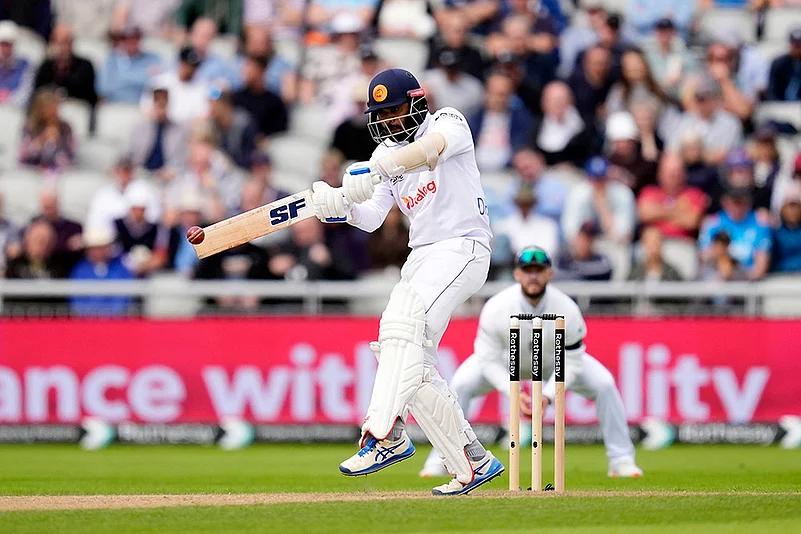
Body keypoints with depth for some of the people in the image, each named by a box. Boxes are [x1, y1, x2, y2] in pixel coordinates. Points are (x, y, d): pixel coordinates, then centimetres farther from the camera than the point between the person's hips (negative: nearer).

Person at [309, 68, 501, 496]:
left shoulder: (449, 123, -3)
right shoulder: (386, 154, 17)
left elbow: (427, 150, -27)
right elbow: (371, 219, 5)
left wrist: (371, 172, -40)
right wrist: (340, 204, -17)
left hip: (462, 248, -8)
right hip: (421, 256, 8)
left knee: (403, 324, -29)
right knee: (413, 364, 2)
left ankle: (383, 435, -40)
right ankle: (472, 463, 10)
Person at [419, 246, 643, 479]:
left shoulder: (567, 310, -31)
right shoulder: (495, 309, -33)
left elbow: (571, 363, -21)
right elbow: (489, 360, -25)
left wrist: (548, 395, -34)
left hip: (555, 360, 1)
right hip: (506, 360, -1)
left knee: (604, 384, -17)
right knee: (461, 385, -24)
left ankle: (621, 460, -2)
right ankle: (440, 460, -9)